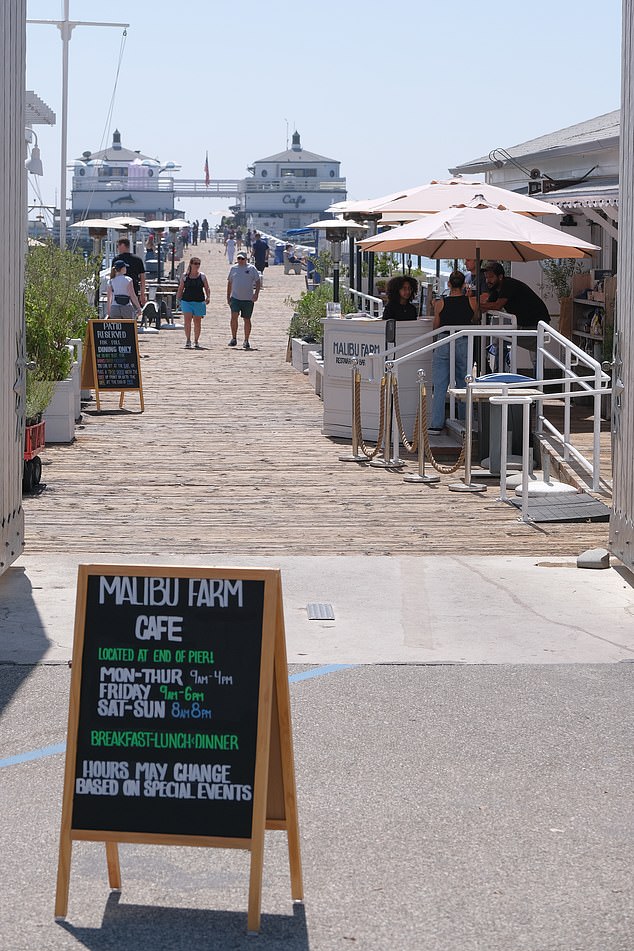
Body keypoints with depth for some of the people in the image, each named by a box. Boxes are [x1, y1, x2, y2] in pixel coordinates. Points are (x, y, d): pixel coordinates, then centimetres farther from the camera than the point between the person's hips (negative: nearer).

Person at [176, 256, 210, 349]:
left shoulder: (202, 276, 4)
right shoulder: (185, 276, 4)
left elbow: (207, 288, 4)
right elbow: (180, 288, 9)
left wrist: (207, 297, -11)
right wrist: (178, 299, 4)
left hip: (199, 302, 1)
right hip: (186, 301, -1)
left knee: (197, 322, 6)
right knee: (187, 320, -12)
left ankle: (196, 341, 16)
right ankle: (188, 340, -6)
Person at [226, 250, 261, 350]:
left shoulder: (251, 269, 1)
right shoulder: (234, 268, 10)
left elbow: (258, 281, 2)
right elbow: (229, 282, 17)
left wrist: (256, 293, -11)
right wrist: (228, 296, 14)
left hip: (248, 299, -1)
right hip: (235, 297, 1)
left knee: (247, 319, 5)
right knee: (234, 316, -16)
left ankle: (246, 341, 15)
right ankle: (234, 338, -7)